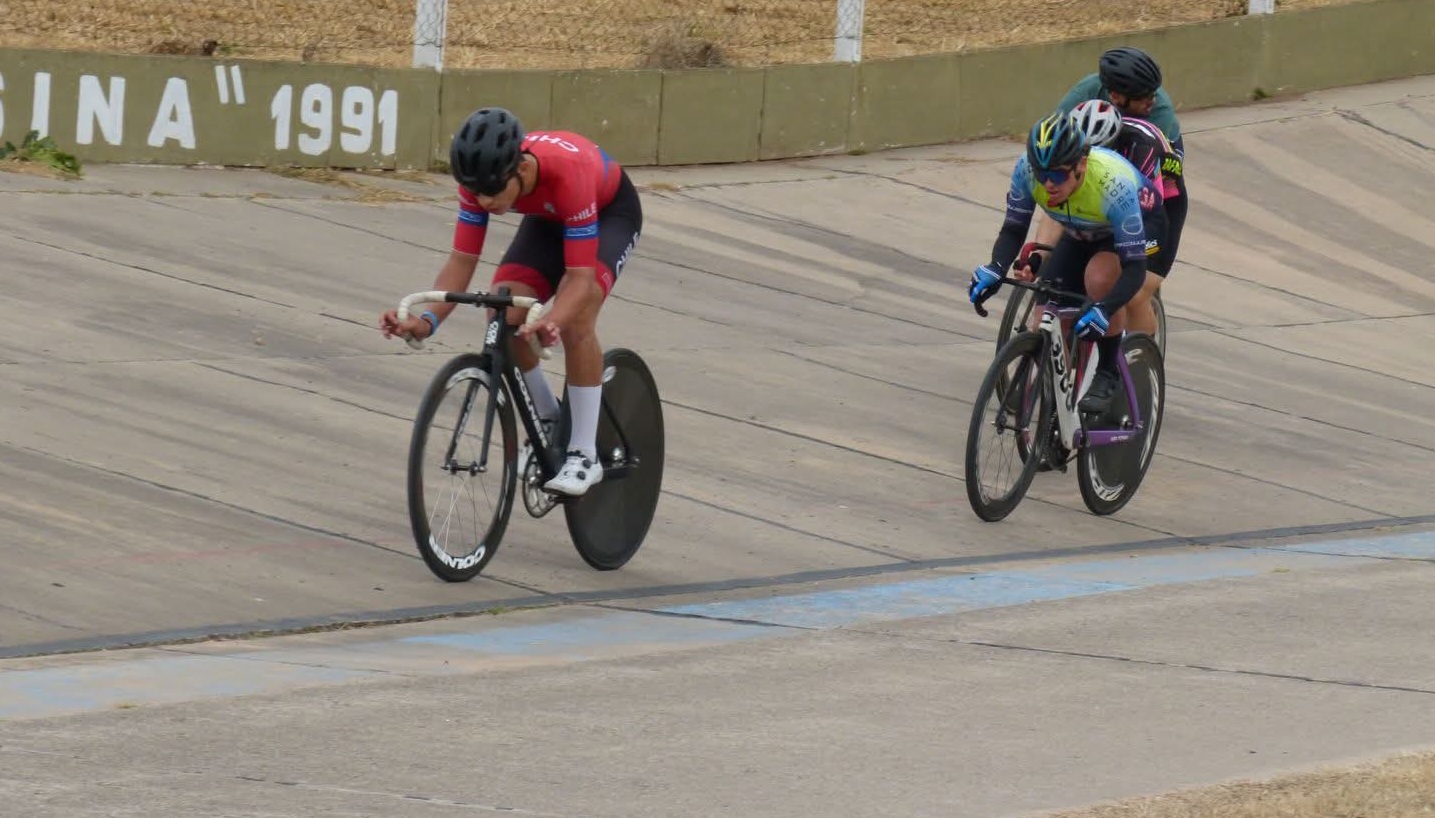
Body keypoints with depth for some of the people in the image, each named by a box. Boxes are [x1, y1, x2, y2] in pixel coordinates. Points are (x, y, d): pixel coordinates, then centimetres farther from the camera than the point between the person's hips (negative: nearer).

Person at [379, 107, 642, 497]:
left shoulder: (567, 172, -44)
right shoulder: (481, 178, -30)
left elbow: (580, 276, -43)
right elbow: (462, 260, -24)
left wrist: (551, 322, -62)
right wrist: (427, 320, -41)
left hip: (610, 211, -5)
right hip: (549, 216, 5)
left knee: (575, 319, -29)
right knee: (502, 319, -17)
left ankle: (584, 455, -17)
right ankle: (548, 422, 8)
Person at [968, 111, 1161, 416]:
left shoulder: (1114, 183, -41)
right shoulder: (1027, 170, -30)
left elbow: (1135, 267, -40)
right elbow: (1013, 230, -19)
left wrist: (1104, 310, -56)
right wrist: (995, 270, -39)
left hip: (1137, 229, -5)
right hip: (1080, 237, 5)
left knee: (1100, 277, -34)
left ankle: (1108, 373, -16)